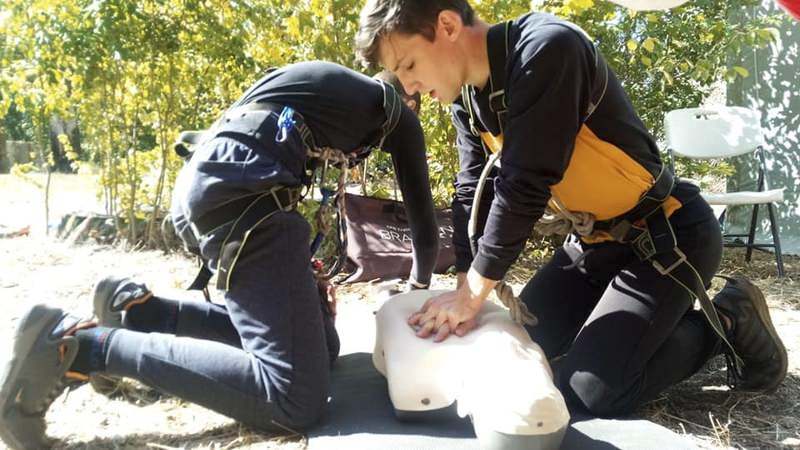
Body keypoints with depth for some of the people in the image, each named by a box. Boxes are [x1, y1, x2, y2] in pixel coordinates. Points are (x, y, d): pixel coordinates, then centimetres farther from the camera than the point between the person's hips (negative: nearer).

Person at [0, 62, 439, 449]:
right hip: (240, 188, -9)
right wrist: (420, 287, 40)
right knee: (294, 398, -16)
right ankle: (74, 343, -15)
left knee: (321, 346, 13)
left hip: (201, 184, 9)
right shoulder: (396, 114, 18)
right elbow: (422, 215, 21)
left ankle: (139, 308, 8)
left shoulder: (331, 87, 37)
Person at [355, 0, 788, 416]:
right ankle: (660, 316, 22)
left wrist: (474, 293, -21)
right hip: (592, 239, 8)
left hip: (665, 235, -8)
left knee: (590, 390, -15)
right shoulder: (467, 98, 1)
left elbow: (523, 186, -28)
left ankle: (727, 322, 7)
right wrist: (464, 293, -8)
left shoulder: (547, 48, -26)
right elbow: (473, 192, 2)